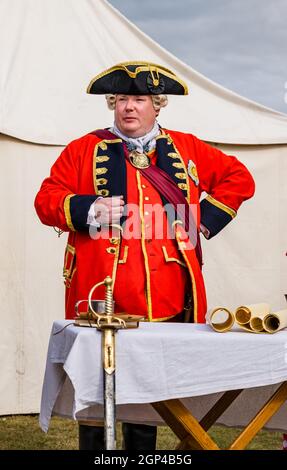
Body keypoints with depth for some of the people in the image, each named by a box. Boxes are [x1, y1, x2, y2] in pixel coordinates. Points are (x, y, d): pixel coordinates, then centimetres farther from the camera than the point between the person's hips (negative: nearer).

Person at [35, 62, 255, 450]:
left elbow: (239, 179, 17)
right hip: (102, 303, -2)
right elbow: (47, 201, 4)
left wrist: (204, 220, 6)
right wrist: (88, 210, -15)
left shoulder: (186, 149, 12)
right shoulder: (85, 150, 7)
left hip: (167, 305, 2)